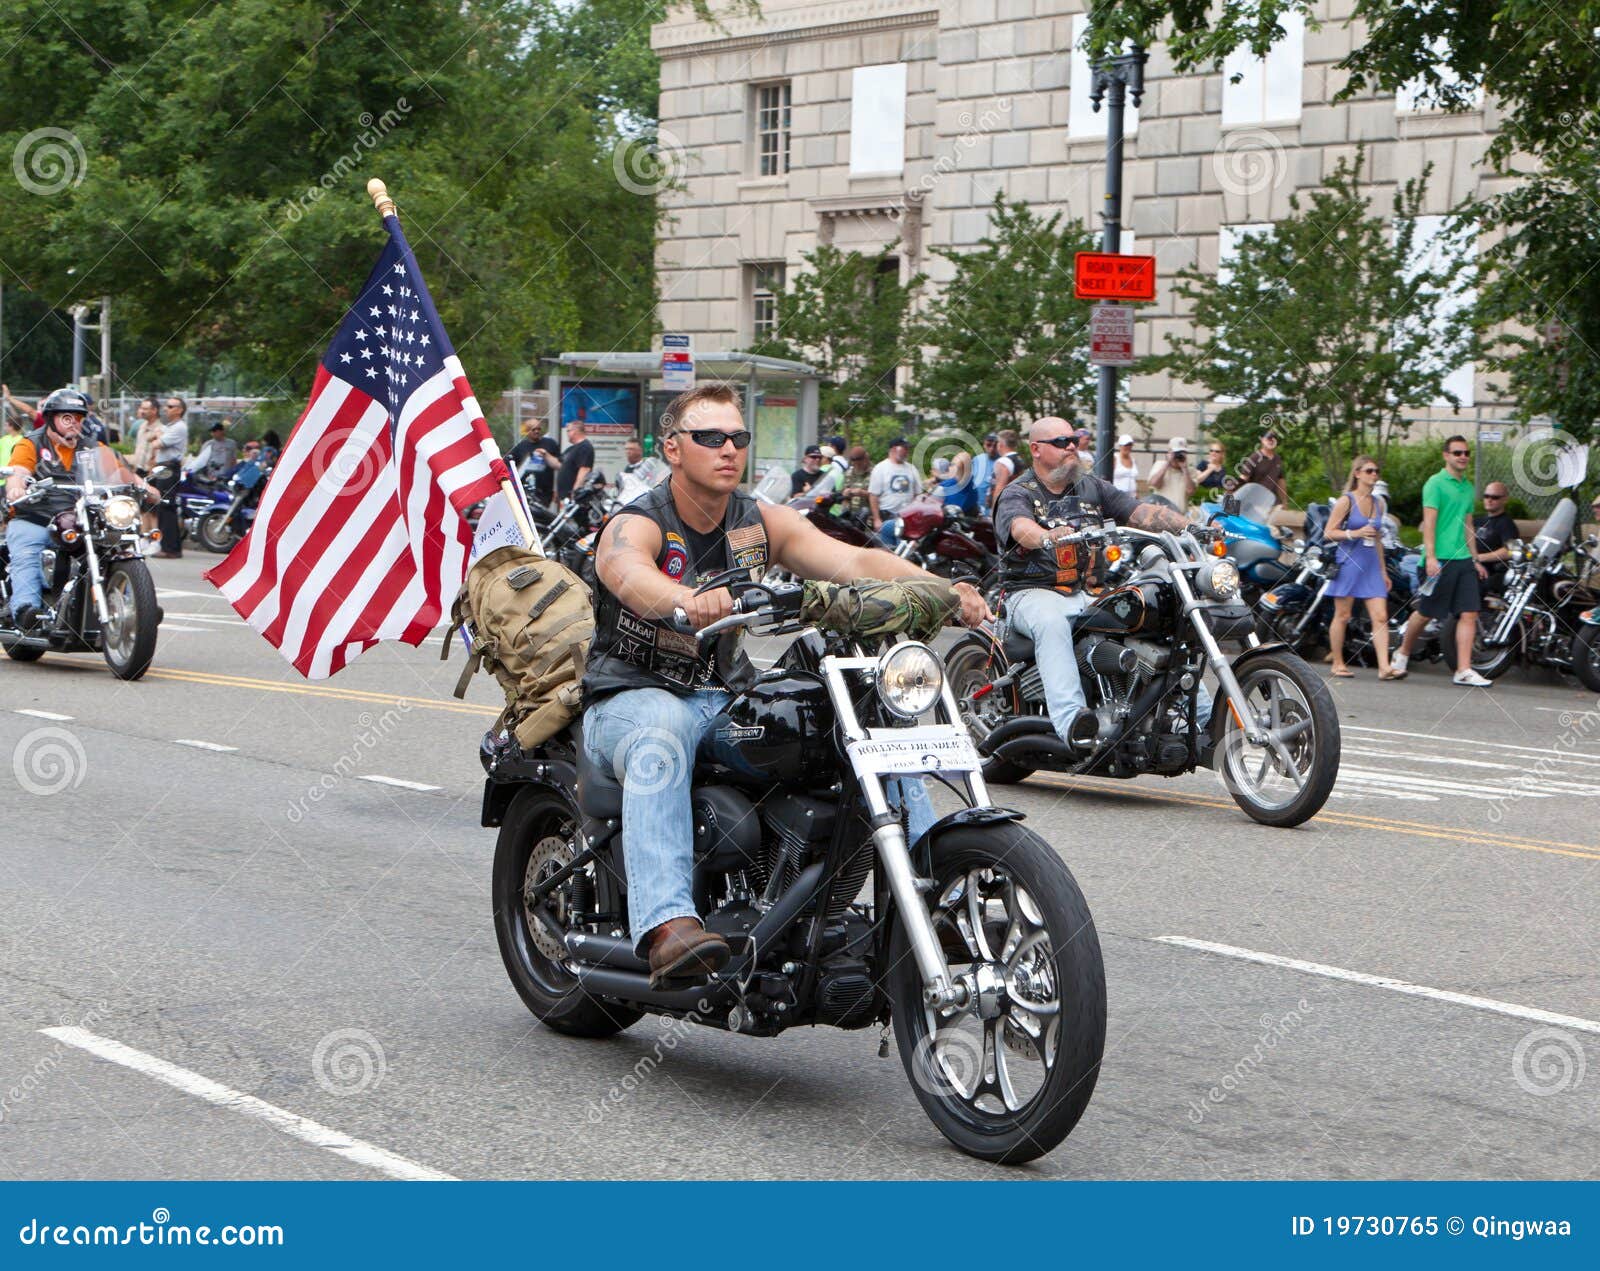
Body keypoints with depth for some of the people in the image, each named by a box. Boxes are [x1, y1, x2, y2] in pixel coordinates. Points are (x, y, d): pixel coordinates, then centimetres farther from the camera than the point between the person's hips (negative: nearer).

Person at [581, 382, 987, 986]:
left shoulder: (763, 523, 5)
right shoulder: (637, 525, -11)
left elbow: (854, 560, -10)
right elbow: (629, 574, -36)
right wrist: (687, 599, -60)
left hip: (727, 701, 5)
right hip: (629, 700, -5)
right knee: (662, 728, -41)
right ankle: (667, 926, -54)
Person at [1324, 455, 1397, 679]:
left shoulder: (1378, 503, 14)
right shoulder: (1346, 501, -3)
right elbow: (1328, 533, -6)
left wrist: (1383, 571, 21)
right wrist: (1355, 533, -18)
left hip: (1371, 565, 5)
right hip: (1348, 562, -5)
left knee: (1381, 617, -6)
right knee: (1342, 616, 3)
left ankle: (1384, 667, -12)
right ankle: (1338, 663, 14)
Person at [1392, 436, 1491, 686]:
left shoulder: (1468, 486, 17)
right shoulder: (1436, 483, -6)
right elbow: (1429, 522, -12)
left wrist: (1475, 560, 22)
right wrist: (1430, 557, -20)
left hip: (1463, 559, 7)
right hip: (1440, 559, -7)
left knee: (1469, 613, -3)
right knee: (1426, 613, 2)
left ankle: (1464, 670, -4)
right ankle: (1402, 653, 24)